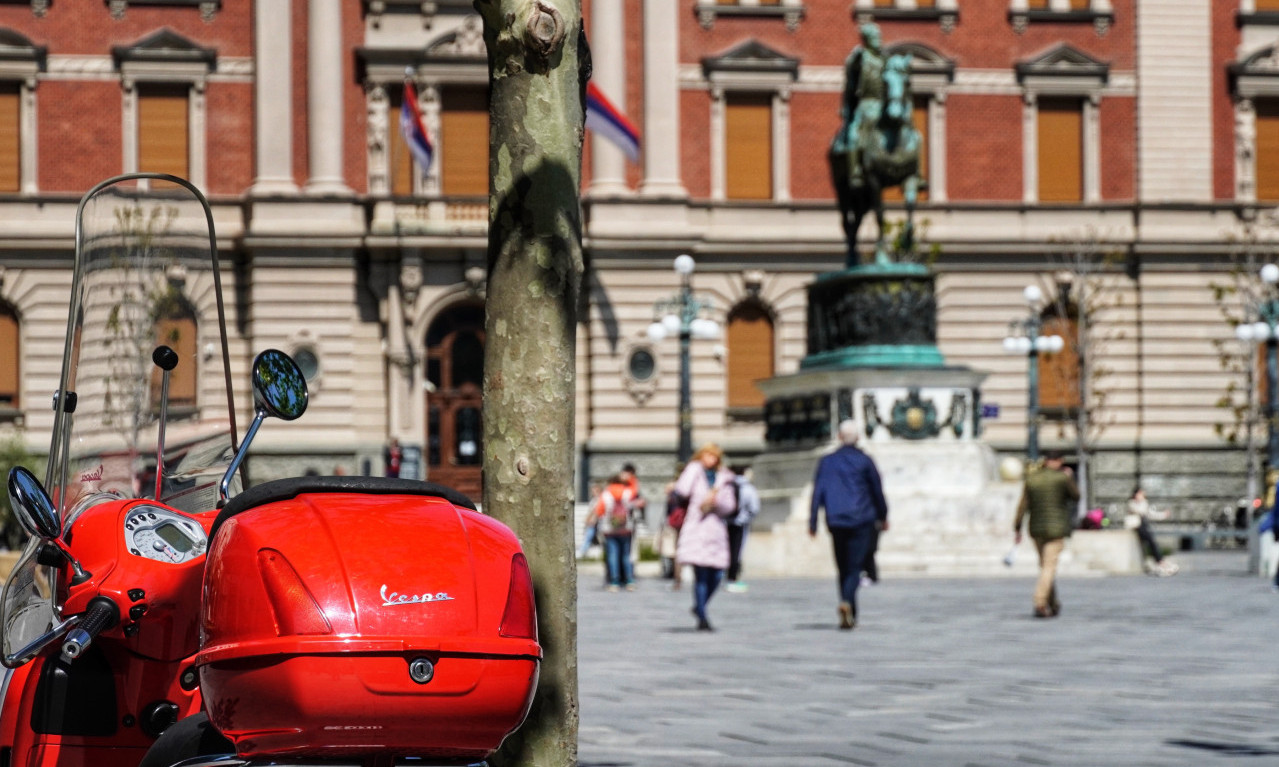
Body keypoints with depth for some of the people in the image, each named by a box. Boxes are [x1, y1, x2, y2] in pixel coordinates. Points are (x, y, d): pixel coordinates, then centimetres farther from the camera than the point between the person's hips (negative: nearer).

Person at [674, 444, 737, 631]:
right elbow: (682, 490, -14)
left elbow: (729, 507, 7)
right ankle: (702, 618, -9)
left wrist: (715, 501, -9)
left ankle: (699, 607, 26)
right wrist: (695, 468, -13)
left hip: (716, 530, 4)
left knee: (716, 576, 1)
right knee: (701, 574, -11)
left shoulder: (723, 479, 16)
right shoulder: (694, 472, 5)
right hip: (696, 529, -4)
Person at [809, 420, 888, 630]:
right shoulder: (864, 461, -1)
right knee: (854, 567, -5)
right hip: (861, 521, -2)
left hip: (836, 522, 2)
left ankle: (851, 615, 13)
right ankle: (847, 602, -30)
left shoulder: (826, 462, 5)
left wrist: (812, 523, 2)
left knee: (843, 568, 12)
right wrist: (883, 517, 17)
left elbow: (817, 493, 1)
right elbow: (877, 491, 4)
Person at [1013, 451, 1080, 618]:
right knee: (1049, 568, -7)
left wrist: (1017, 528, 1)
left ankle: (1053, 604, 27)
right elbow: (1075, 496, 6)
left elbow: (1023, 506, -1)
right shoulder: (1062, 478, -9)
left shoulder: (1032, 479, 3)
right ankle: (1040, 604, -19)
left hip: (1036, 529, 5)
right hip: (1056, 529, -5)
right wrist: (1069, 478, 19)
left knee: (1045, 566, 18)